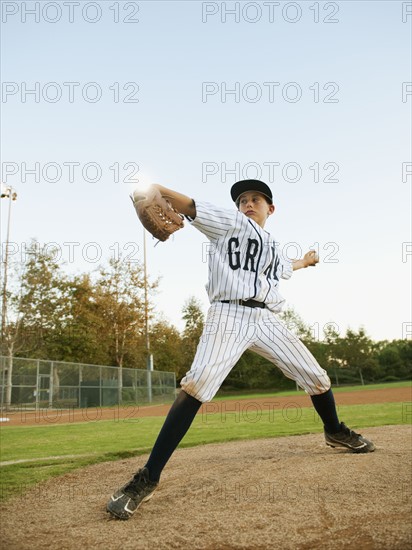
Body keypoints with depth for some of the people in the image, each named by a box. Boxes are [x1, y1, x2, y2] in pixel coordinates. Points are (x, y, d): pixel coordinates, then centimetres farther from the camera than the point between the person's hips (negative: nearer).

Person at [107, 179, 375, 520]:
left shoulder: (273, 247, 26)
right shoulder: (229, 222, 9)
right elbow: (191, 207, -8)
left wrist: (305, 261, 66)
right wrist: (154, 189, -25)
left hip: (267, 320, 6)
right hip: (230, 315, -6)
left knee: (316, 377, 11)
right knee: (197, 384, -26)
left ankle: (335, 432, 42)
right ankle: (148, 479, -23)